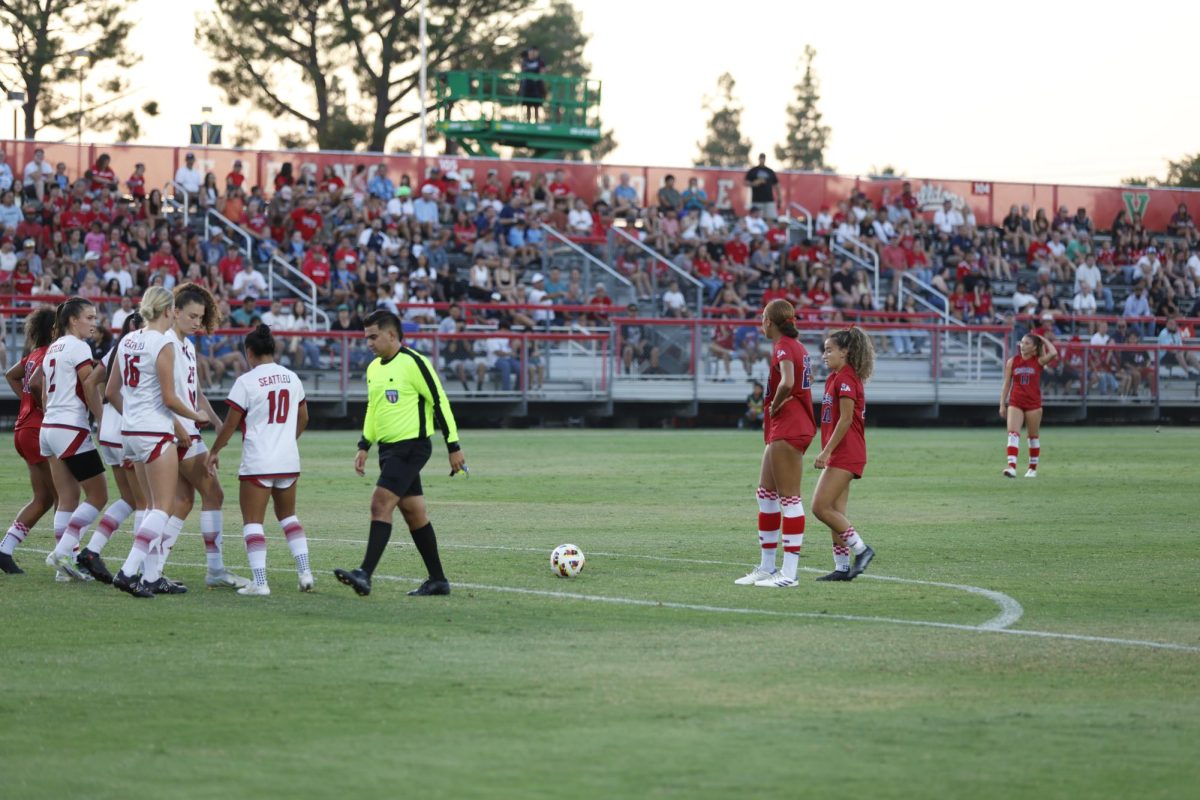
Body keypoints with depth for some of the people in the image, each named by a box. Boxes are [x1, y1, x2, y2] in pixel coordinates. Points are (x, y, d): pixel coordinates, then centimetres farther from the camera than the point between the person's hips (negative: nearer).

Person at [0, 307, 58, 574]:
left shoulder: (35, 353, 14)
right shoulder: (49, 354, -13)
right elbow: (36, 383, -28)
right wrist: (48, 409, -15)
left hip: (24, 429, 9)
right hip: (40, 431, -9)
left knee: (43, 499, 14)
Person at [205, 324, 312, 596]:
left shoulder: (246, 381, -10)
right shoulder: (292, 378, 7)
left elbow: (230, 425, -7)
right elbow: (303, 419, 18)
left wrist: (214, 452, 5)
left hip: (257, 462, -6)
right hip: (289, 461, 6)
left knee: (253, 521, -1)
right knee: (288, 515, 21)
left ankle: (260, 582, -11)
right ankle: (305, 571, 10)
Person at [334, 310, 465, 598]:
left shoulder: (413, 363, -13)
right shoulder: (374, 368, 13)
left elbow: (439, 402, -11)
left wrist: (454, 447, -12)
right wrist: (364, 446, 16)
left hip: (411, 445, -9)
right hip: (389, 447, 9)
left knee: (380, 505, -18)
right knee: (413, 512, 11)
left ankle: (365, 575, -23)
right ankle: (438, 580, 17)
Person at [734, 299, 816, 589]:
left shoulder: (783, 347, -14)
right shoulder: (797, 346, 16)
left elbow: (787, 383, -31)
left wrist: (774, 406, -15)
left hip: (787, 430, -10)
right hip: (782, 431, 10)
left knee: (790, 498, -8)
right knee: (766, 495, 15)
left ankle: (789, 572, -8)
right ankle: (766, 567, 20)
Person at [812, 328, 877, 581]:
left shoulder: (845, 379, -13)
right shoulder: (835, 378, 17)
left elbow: (845, 419, -19)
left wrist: (826, 451, -19)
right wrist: (826, 452, 20)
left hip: (845, 454, -10)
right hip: (841, 455, 10)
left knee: (821, 507, -13)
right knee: (835, 511, 7)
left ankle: (861, 548, -5)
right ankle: (842, 567, 9)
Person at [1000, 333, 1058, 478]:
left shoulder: (1038, 362, 0)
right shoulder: (1012, 362, 4)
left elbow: (1053, 353, -19)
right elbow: (1007, 384, 7)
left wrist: (1044, 340, -4)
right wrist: (1002, 404, 4)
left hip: (1033, 403, 0)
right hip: (1015, 403, 0)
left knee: (1033, 437, 10)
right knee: (1013, 434, -15)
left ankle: (1033, 468, 23)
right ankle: (1012, 467, -25)